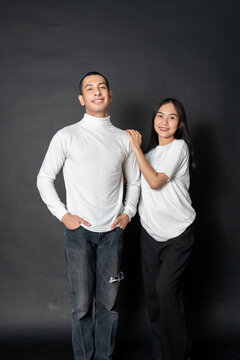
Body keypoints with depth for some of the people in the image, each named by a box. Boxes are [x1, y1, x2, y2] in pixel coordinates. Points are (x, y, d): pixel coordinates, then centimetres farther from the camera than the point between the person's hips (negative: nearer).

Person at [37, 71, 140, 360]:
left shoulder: (124, 139, 8)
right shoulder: (66, 136, -1)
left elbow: (134, 181, 19)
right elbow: (44, 179, 4)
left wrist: (128, 212, 5)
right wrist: (63, 214, -4)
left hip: (112, 231, 2)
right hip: (79, 230, -2)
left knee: (108, 302, 9)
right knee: (82, 304, 4)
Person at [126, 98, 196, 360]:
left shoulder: (178, 147, -7)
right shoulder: (151, 152, 14)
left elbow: (155, 182, -17)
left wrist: (137, 149, -12)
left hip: (178, 233, -6)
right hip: (150, 233, 6)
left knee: (166, 290, -14)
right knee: (152, 293, 7)